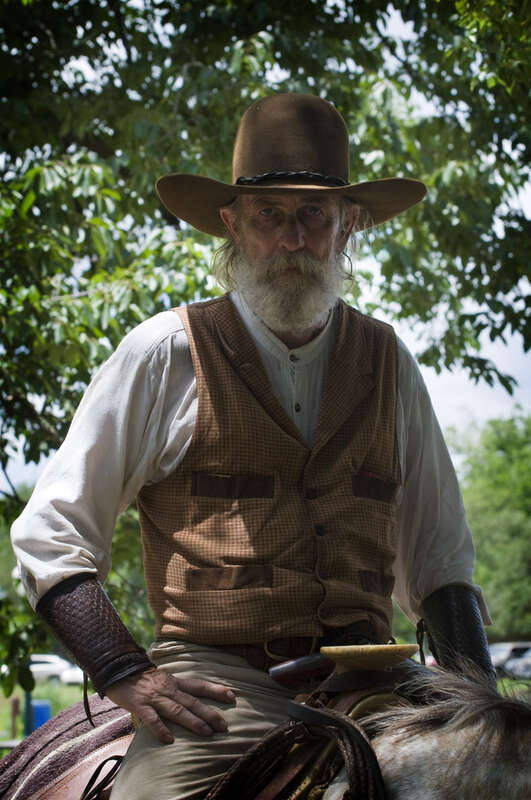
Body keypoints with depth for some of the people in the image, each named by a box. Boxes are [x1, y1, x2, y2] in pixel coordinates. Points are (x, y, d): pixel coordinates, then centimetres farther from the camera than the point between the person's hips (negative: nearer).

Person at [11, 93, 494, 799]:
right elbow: (49, 536, 5)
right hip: (216, 684, -3)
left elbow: (436, 557, 20)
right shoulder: (164, 355, 3)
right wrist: (129, 675, -9)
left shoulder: (387, 363, 14)